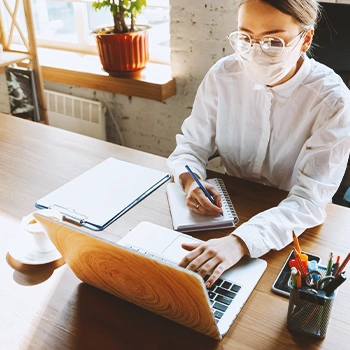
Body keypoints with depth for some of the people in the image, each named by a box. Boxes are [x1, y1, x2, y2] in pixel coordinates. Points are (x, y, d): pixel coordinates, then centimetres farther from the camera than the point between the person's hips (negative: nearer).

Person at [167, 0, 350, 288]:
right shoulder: (224, 75, -11)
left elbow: (310, 201, -27)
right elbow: (191, 145, -3)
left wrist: (240, 242, -43)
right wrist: (190, 180, -27)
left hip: (294, 229, -2)